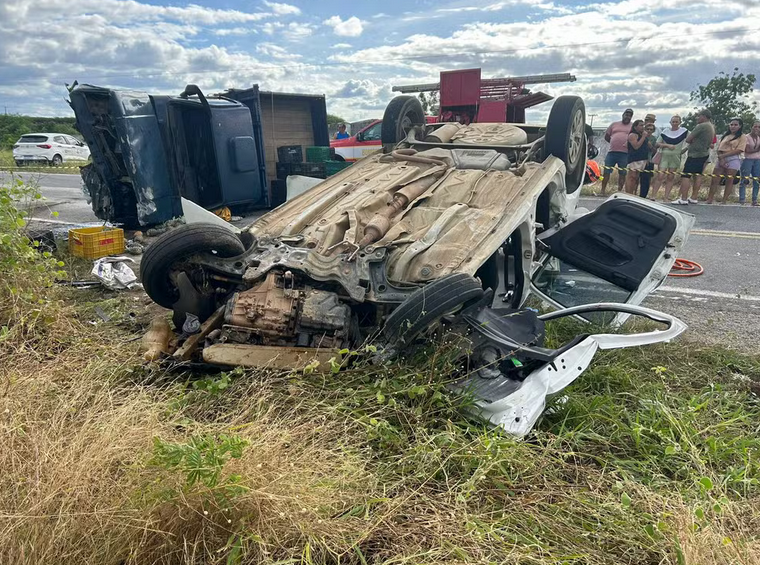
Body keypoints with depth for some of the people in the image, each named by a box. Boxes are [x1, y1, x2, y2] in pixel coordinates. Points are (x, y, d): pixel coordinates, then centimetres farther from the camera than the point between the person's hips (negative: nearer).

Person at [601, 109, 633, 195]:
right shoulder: (614, 124, 16)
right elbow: (606, 136, 18)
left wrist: (629, 144, -8)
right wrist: (614, 143, 9)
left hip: (624, 153, -1)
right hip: (612, 152, 1)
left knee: (622, 173, 1)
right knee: (606, 171, -1)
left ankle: (619, 191, 6)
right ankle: (603, 190, 3)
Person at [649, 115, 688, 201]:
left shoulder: (684, 131, 4)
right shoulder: (665, 131, 5)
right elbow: (657, 143, 3)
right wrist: (667, 145, -11)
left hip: (676, 156, 1)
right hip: (664, 155, -1)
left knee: (671, 177, 3)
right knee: (660, 176, -10)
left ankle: (666, 196, 5)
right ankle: (653, 195, -10)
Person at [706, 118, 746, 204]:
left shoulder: (742, 137, 4)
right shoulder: (725, 136, 19)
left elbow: (739, 150, -8)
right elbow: (719, 149, 10)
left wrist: (723, 155, -13)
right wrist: (721, 159, -9)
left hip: (733, 159, -4)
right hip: (721, 159, 5)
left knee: (729, 180, -4)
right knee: (714, 180, -3)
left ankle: (724, 200, -2)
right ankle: (709, 199, -3)